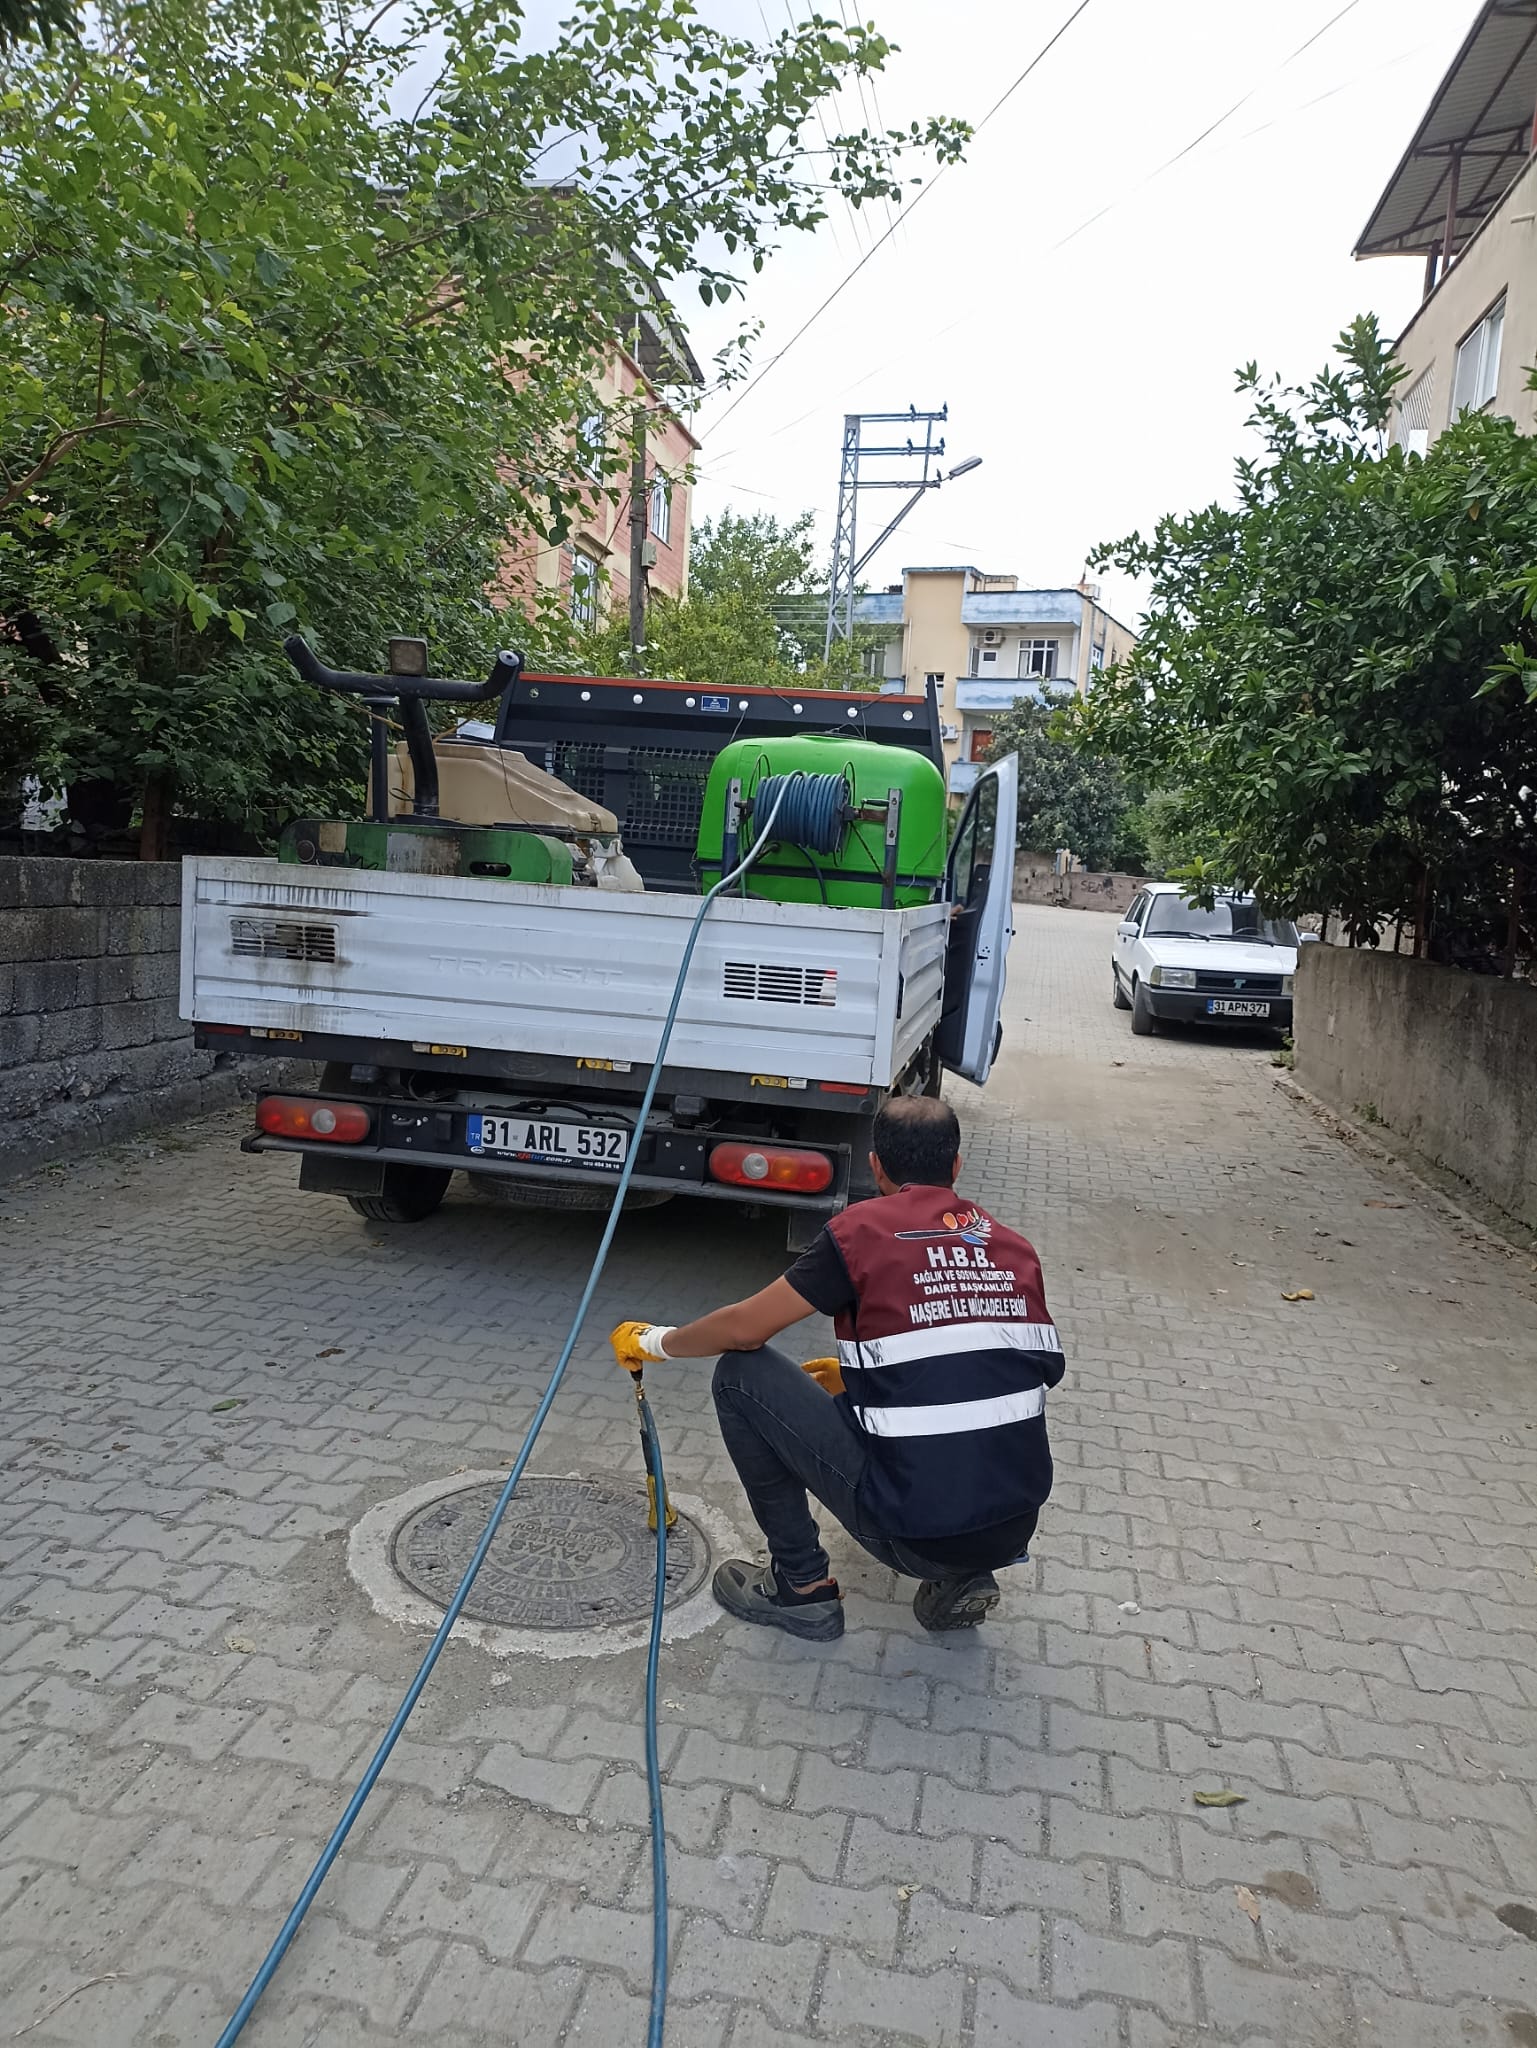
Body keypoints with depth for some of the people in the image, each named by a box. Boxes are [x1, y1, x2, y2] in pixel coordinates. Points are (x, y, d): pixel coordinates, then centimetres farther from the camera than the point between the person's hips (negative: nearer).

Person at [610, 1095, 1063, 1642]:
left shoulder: (864, 1229, -6)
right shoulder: (1014, 1247, 9)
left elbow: (744, 1328, -1)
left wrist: (653, 1340, 18)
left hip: (911, 1530, -6)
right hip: (1014, 1530, 6)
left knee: (741, 1373, 7)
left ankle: (802, 1585, 14)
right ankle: (959, 1580, 17)